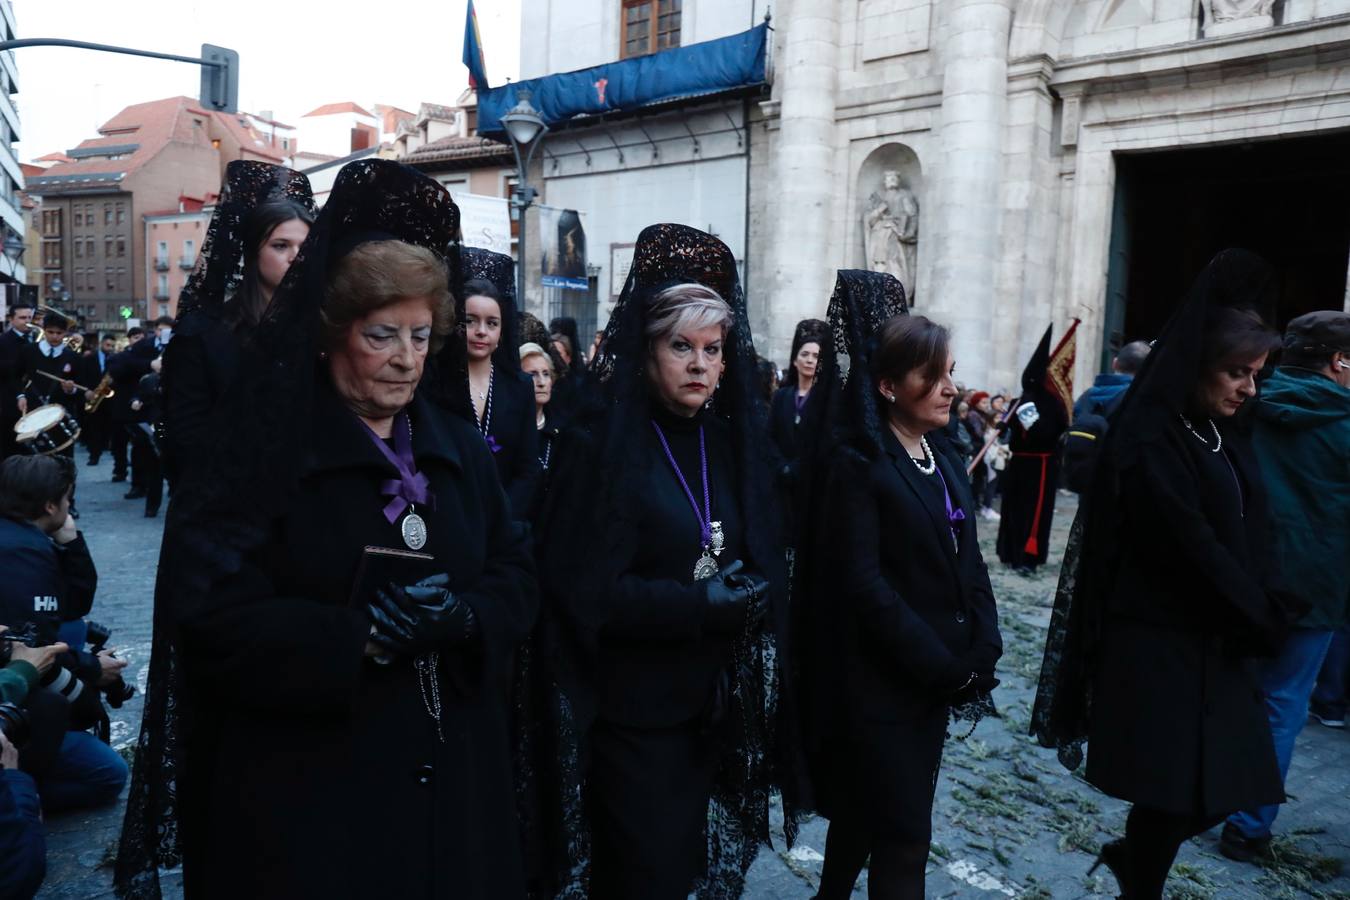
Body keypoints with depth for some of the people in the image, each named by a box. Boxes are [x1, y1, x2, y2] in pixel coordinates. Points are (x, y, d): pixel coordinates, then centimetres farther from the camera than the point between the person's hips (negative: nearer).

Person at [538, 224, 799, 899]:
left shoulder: (731, 441, 5)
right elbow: (586, 592, -18)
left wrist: (746, 594, -7)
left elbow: (761, 564, 12)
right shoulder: (602, 445, -13)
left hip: (717, 702, 6)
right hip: (637, 710, -6)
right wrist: (704, 605, -17)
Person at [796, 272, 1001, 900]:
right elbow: (863, 583, -20)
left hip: (940, 675, 7)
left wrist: (981, 650, -2)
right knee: (905, 837, -1)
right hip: (881, 682, -7)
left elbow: (967, 558, 10)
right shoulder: (855, 463, -15)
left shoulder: (943, 454, 9)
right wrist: (945, 665, -16)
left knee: (869, 811, 21)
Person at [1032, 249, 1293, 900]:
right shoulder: (1151, 440, -16)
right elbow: (1193, 546, -19)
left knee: (1223, 784, 12)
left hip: (1216, 640, 8)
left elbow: (1250, 535, 10)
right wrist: (1264, 621, -10)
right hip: (1161, 642, -8)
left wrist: (1263, 613, -3)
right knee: (1173, 790, 1)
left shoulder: (1222, 436, 11)